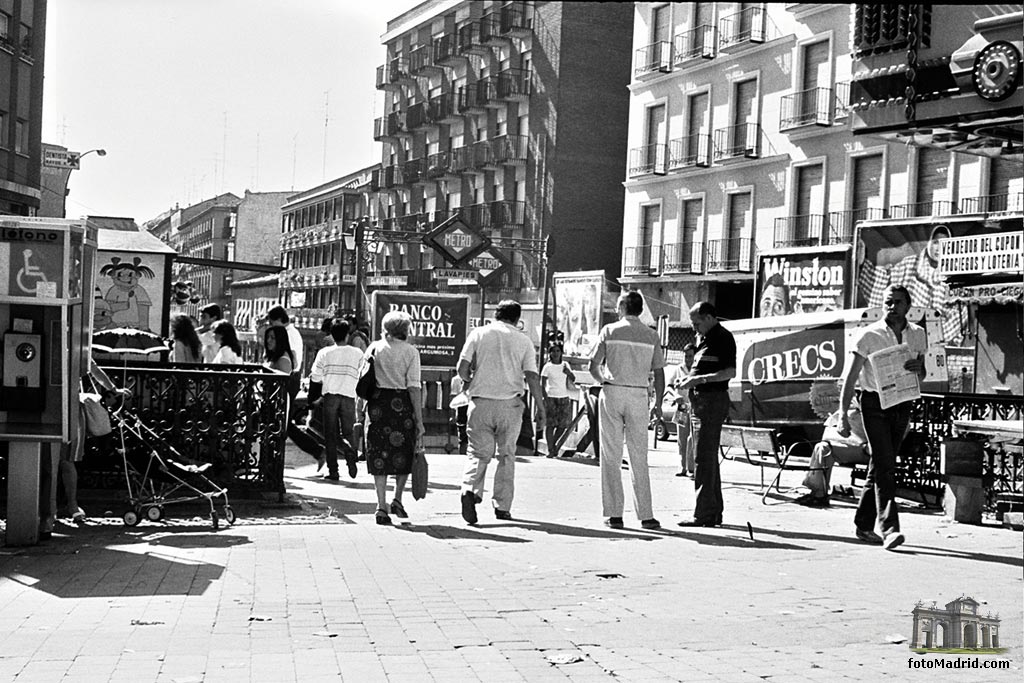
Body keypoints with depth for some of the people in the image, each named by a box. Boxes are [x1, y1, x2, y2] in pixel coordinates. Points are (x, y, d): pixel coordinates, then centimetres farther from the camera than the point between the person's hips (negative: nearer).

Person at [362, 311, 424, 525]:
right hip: (401, 403, -2)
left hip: (377, 403, 2)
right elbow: (414, 387, -7)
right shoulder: (410, 351, -2)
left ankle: (381, 506, 3)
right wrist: (419, 420, -5)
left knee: (379, 454, 6)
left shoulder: (374, 348, 7)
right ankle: (397, 499, 10)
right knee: (404, 453, 16)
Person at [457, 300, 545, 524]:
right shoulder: (523, 340, 4)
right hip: (510, 403, 0)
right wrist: (540, 407, 5)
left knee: (478, 452, 5)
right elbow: (532, 377, -1)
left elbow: (462, 369, -2)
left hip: (481, 402, 0)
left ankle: (470, 489, -20)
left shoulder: (478, 334, 4)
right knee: (506, 455, 10)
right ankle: (502, 506, 11)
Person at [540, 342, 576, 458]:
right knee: (550, 424, -6)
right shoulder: (547, 367, -2)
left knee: (563, 425, 1)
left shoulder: (565, 365, 10)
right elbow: (542, 385, -4)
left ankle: (553, 443, 23)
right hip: (551, 397, -4)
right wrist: (546, 399, -14)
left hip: (564, 398, 4)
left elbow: (572, 380, 14)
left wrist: (569, 373, -7)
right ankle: (550, 449, 0)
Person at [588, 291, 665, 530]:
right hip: (639, 395, 1)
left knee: (611, 456, 4)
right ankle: (646, 515, 4)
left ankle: (614, 514, 2)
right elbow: (659, 374, 4)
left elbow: (593, 367, 0)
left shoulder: (609, 331, 0)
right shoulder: (651, 336, 5)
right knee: (639, 458, 6)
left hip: (612, 393, -1)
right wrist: (658, 404, 12)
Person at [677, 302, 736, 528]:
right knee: (708, 459, 12)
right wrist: (689, 380, 9)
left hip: (712, 401, -10)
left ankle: (704, 513, -10)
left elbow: (730, 372, -19)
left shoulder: (723, 338, -10)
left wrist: (698, 379, -21)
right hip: (699, 400, 10)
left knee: (704, 458, -11)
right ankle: (714, 512, 17)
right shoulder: (703, 339, 19)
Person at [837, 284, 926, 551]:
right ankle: (888, 528, -20)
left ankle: (864, 524, 22)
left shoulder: (917, 334, 7)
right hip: (875, 403, -5)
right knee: (885, 466, -15)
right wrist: (843, 414, -18)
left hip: (902, 406, 5)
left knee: (879, 467, 12)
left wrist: (919, 367, -8)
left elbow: (921, 377, 18)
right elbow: (850, 377, -10)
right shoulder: (870, 335, -8)